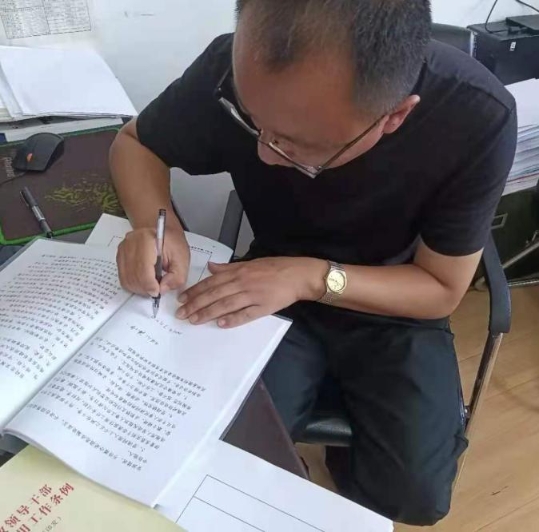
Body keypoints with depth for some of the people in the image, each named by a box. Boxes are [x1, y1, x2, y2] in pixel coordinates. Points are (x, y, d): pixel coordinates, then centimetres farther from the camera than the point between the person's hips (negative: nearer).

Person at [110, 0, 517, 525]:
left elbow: (442, 288, -16)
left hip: (396, 310, 0)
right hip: (273, 294, 1)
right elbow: (134, 143, -7)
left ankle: (349, 503, 20)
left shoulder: (476, 119, -28)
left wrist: (311, 277, -31)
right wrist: (157, 222, -29)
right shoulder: (236, 70, -25)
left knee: (415, 492, -16)